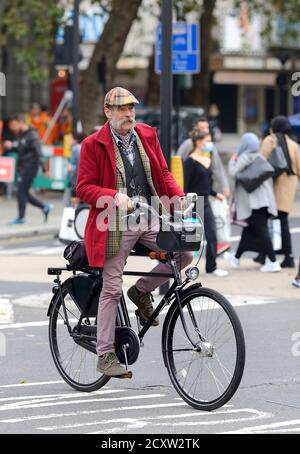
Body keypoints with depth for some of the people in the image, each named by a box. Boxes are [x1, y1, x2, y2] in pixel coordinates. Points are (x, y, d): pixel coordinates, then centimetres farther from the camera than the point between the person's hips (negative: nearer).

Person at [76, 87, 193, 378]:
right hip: (115, 225, -4)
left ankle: (142, 291, 11)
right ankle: (105, 356, 6)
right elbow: (84, 188, -7)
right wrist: (114, 196, -24)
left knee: (185, 253, -14)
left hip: (148, 221, 4)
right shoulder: (93, 145, -5)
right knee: (111, 289, -3)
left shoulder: (147, 136, 8)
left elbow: (163, 174, 13)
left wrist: (179, 198, -5)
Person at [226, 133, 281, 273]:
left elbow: (233, 173, -16)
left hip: (253, 201, -8)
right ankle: (236, 257, 30)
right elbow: (269, 175, 13)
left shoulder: (245, 157, -10)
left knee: (261, 231, -8)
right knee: (249, 229, 17)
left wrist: (232, 161, 2)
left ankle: (273, 262, -13)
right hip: (264, 198, 8)